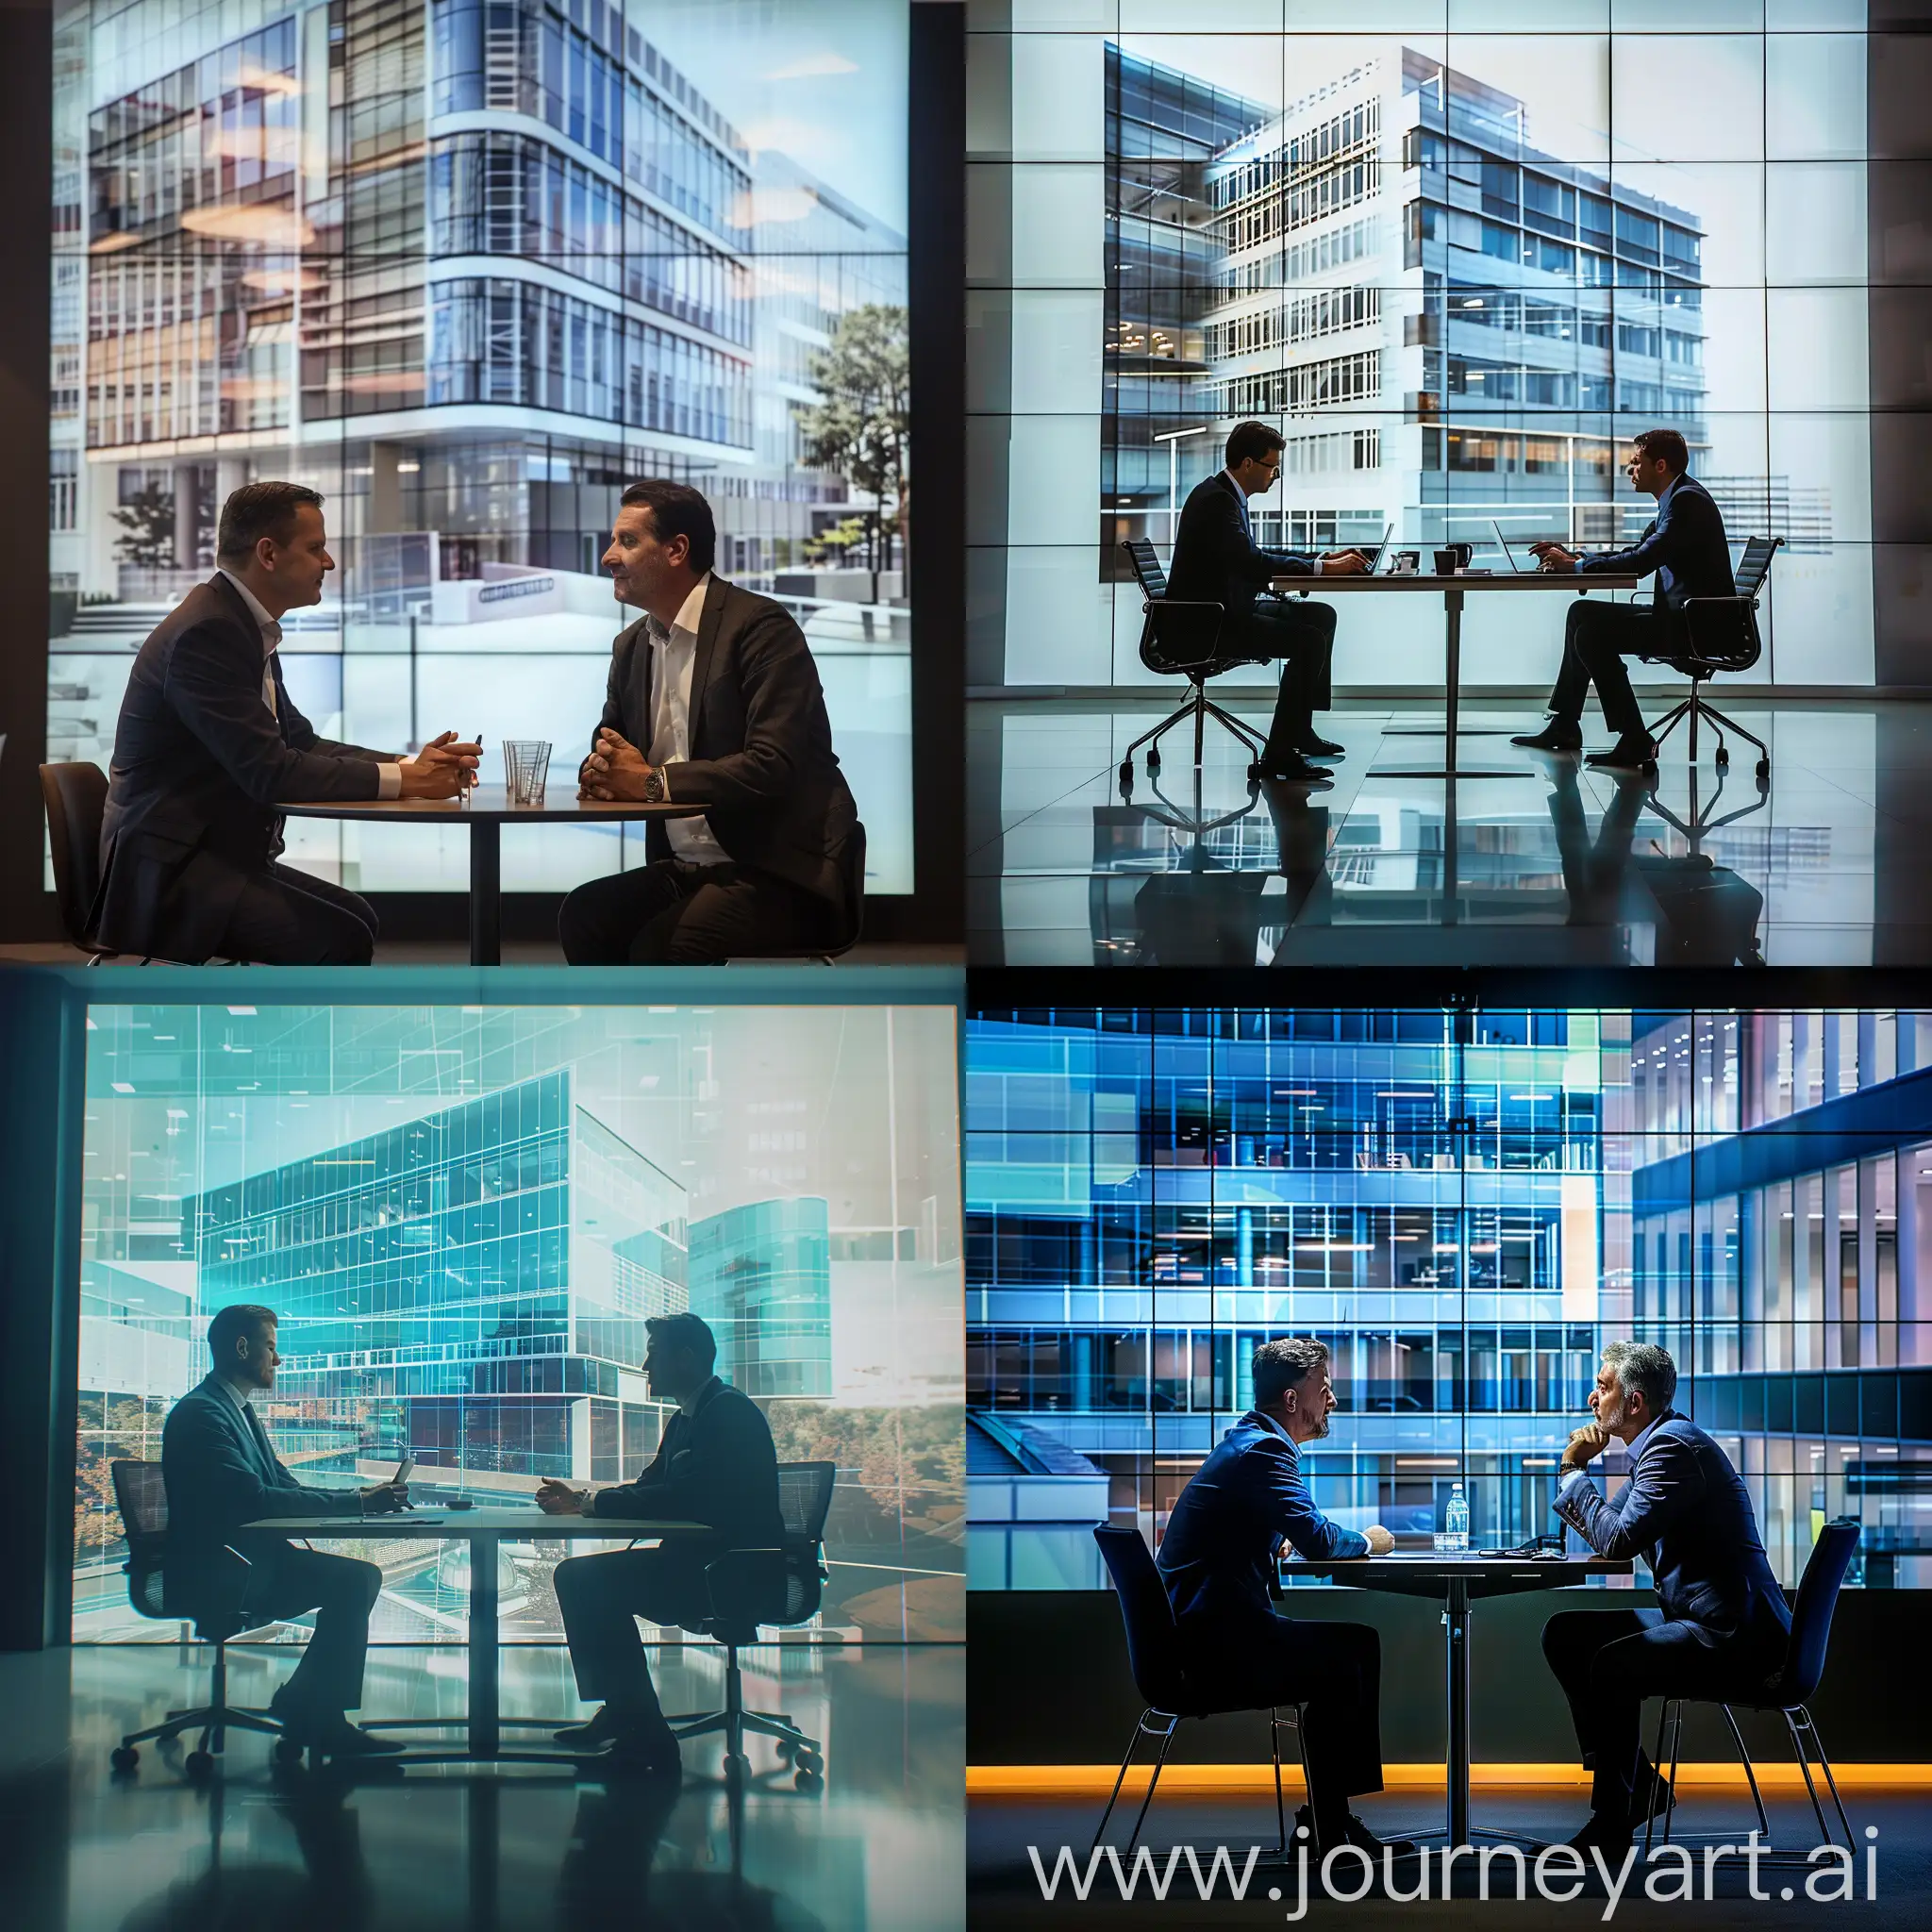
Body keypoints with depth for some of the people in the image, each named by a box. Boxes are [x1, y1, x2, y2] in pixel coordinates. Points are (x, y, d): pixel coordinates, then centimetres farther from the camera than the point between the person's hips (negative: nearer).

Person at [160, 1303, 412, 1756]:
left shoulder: (240, 1411, 18)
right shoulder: (200, 1413, -15)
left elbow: (283, 1487, 15)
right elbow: (255, 1499, -25)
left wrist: (361, 1497, -1)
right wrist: (357, 1504, -24)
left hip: (247, 1558, 10)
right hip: (211, 1573, -10)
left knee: (361, 1577, -4)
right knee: (349, 1581, -21)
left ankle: (303, 1704, -2)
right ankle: (314, 1714, -13)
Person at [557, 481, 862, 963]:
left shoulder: (760, 627, -11)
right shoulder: (631, 647, 14)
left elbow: (772, 767, -20)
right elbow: (606, 751, 23)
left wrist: (652, 780, -19)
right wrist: (599, 772, -3)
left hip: (778, 873, -8)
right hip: (685, 870, 8)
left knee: (662, 945, -29)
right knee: (582, 916, -16)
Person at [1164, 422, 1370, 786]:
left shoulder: (1227, 495, 14)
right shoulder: (1216, 500, -18)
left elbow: (1255, 556, 20)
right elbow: (1250, 562, -29)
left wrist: (1325, 558, 10)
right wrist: (1322, 568, -25)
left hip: (1224, 612, 11)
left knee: (1321, 616, 14)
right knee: (1309, 640, -21)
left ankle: (1300, 730, 16)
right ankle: (1279, 754, -17)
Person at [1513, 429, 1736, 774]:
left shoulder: (1686, 500, -17)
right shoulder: (1677, 499, 17)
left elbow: (1641, 562, -26)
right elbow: (1636, 554, 22)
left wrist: (1575, 565, -17)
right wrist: (1572, 557, 10)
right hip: (1681, 615, 11)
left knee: (1593, 634, -20)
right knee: (1582, 613, 15)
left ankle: (1635, 742, -16)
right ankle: (1564, 728, 17)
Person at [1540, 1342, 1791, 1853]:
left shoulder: (1673, 1445, -15)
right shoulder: (1659, 1443, 17)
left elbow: (1619, 1539, -21)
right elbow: (1605, 1530, 23)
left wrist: (1574, 1472, -7)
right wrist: (1574, 1469, 8)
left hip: (1735, 1638, -11)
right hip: (1696, 1619, 11)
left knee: (1612, 1663, -30)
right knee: (1565, 1634, 10)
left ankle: (1613, 1819, -15)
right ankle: (1636, 1783, 13)